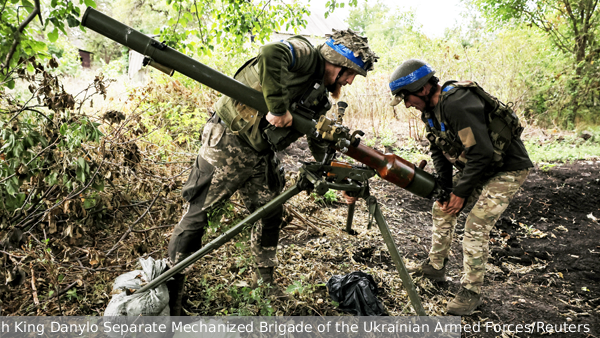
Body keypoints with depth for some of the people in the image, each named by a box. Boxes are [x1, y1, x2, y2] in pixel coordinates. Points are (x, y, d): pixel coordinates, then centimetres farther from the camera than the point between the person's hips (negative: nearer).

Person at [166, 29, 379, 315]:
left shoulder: (319, 98, 12)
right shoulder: (304, 54, -13)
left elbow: (321, 143, 15)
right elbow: (271, 54, -36)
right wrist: (278, 107, -34)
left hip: (260, 156, 9)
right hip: (228, 141, -9)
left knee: (271, 215, 12)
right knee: (198, 213, -5)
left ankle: (264, 285, 30)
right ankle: (168, 291, 6)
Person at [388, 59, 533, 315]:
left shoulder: (456, 104, -31)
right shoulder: (431, 109, -1)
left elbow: (482, 153, -31)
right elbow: (438, 150, 6)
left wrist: (461, 192, -23)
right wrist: (444, 187, -4)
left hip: (507, 168, -9)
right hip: (475, 166, 10)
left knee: (476, 225, -14)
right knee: (441, 208, 11)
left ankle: (471, 292, 1)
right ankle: (435, 266, 28)